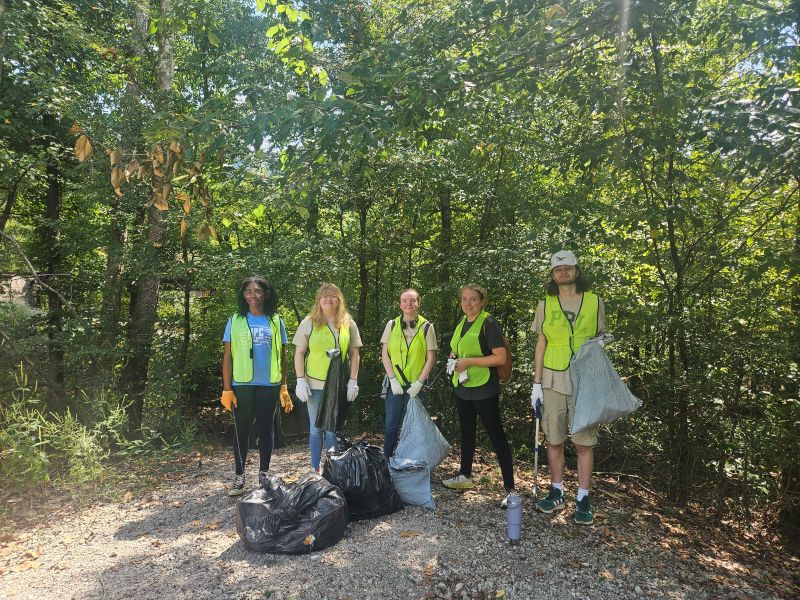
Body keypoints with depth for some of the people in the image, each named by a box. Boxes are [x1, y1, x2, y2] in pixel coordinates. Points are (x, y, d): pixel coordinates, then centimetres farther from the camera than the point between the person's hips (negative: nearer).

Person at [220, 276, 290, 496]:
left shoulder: (275, 321, 4)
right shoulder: (235, 321, 1)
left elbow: (282, 355, 7)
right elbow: (227, 356, 0)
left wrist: (284, 386, 3)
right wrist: (226, 389, -4)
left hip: (269, 385, 1)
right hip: (242, 385, -1)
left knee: (266, 429, 10)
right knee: (241, 430, 8)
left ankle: (264, 474, 24)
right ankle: (239, 476, 20)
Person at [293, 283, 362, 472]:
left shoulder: (348, 324, 4)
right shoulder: (309, 323, 0)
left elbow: (354, 354, 6)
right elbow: (299, 353, 0)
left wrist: (353, 381, 0)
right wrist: (300, 380, -7)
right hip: (314, 384, 0)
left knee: (332, 429, 8)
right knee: (316, 428, 10)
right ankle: (315, 468, 24)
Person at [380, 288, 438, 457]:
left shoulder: (427, 327, -1)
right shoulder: (392, 325, 2)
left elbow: (431, 358, -2)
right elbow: (384, 354, 1)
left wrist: (419, 382, -8)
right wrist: (392, 379, -7)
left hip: (416, 385, -1)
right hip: (395, 384, 1)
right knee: (391, 424, 3)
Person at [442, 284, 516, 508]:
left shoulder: (488, 324, -13)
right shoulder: (462, 324, 10)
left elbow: (500, 357, -20)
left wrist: (468, 361, -21)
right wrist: (453, 360, 2)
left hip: (484, 389, -8)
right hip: (463, 388, 8)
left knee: (496, 435, -2)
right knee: (466, 431, 19)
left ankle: (509, 488, 4)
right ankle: (465, 476, 36)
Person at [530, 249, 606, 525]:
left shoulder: (595, 302, 4)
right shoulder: (545, 305, 5)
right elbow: (541, 345, 7)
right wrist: (536, 383, 2)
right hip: (553, 381, 1)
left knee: (585, 442, 3)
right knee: (554, 440, 8)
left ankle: (583, 498, 16)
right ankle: (557, 492, 24)